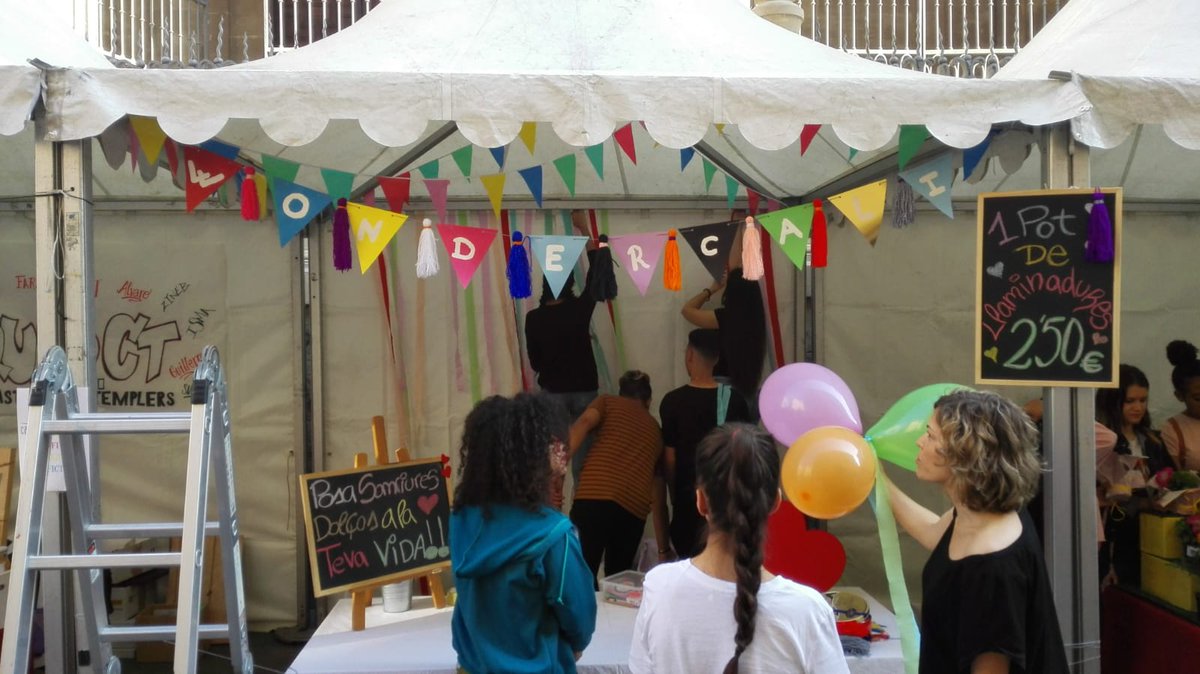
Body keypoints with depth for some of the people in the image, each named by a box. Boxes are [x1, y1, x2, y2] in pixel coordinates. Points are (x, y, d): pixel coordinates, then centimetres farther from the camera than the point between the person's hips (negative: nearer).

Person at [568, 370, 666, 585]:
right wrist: (663, 549, 37)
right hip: (634, 509, 3)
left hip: (593, 498, -3)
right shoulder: (656, 430, 30)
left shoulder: (608, 402, 22)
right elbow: (659, 499, 32)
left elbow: (583, 423, -3)